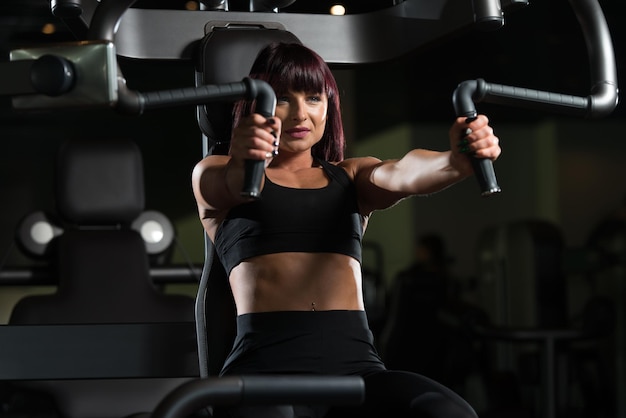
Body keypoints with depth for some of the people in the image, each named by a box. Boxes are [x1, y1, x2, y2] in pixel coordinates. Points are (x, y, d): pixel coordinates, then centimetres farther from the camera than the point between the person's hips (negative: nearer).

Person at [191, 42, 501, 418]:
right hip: (267, 363, -2)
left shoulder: (352, 176, 24)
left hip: (355, 362, 3)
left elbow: (401, 175, 1)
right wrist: (243, 161, -34)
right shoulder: (213, 176, 17)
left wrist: (458, 160, -23)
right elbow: (235, 185, -8)